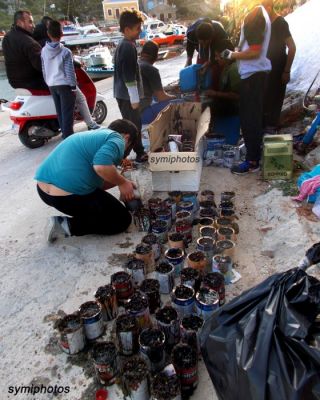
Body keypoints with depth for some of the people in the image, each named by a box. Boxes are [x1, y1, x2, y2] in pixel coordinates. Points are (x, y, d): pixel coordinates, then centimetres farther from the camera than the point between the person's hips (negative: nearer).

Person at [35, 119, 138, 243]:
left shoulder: (93, 134, 25)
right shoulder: (116, 139, -1)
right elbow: (101, 166, -23)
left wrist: (121, 182, 29)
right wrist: (122, 182, -5)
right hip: (68, 195, -9)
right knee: (123, 219, 7)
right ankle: (69, 225, -3)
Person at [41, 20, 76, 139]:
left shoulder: (43, 51, 5)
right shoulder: (65, 51, -11)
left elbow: (44, 70, 10)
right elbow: (69, 71, -12)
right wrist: (73, 86, -6)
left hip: (52, 85, 6)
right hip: (64, 84, -5)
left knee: (60, 111, 14)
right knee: (67, 112, -2)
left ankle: (64, 133, 23)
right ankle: (68, 136, -2)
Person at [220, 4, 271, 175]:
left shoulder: (255, 15, -16)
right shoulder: (260, 12, 14)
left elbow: (255, 51, -22)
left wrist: (231, 55, -11)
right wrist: (236, 53, 12)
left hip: (252, 74, -10)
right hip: (255, 72, 10)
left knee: (249, 118, -5)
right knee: (253, 116, 17)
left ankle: (252, 161, 2)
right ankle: (254, 152, 28)